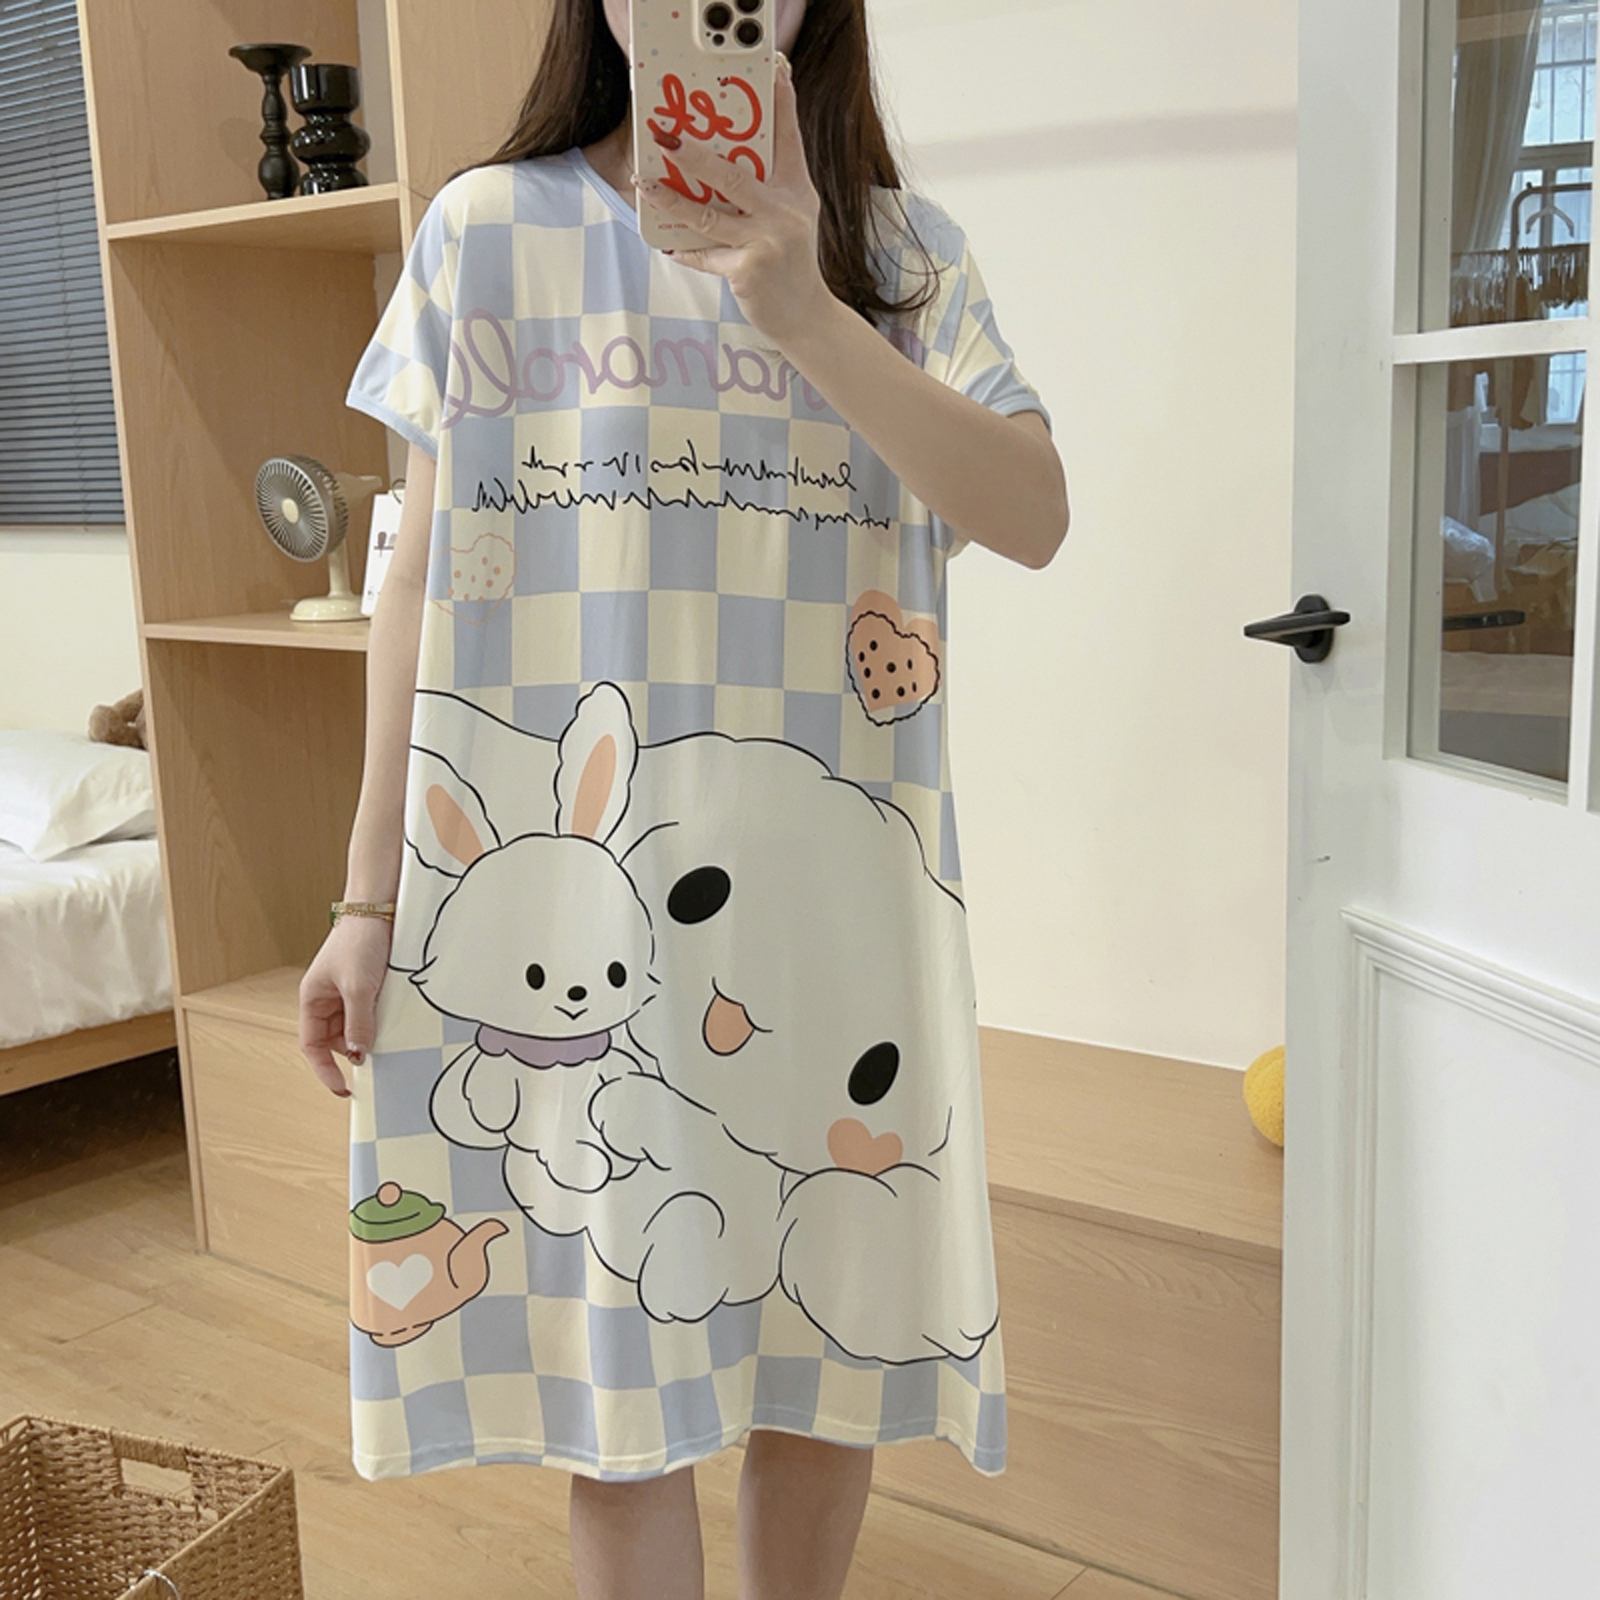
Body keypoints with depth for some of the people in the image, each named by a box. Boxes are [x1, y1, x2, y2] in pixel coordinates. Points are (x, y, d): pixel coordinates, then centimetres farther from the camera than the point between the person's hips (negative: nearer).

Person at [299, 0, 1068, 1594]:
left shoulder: (900, 250, 7)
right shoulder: (492, 228, 4)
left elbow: (1032, 515, -9)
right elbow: (426, 571, 3)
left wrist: (800, 308, -22)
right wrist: (374, 895, 0)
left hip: (825, 873, 2)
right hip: (557, 875, -1)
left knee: (831, 1316, 12)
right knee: (607, 1330, 7)